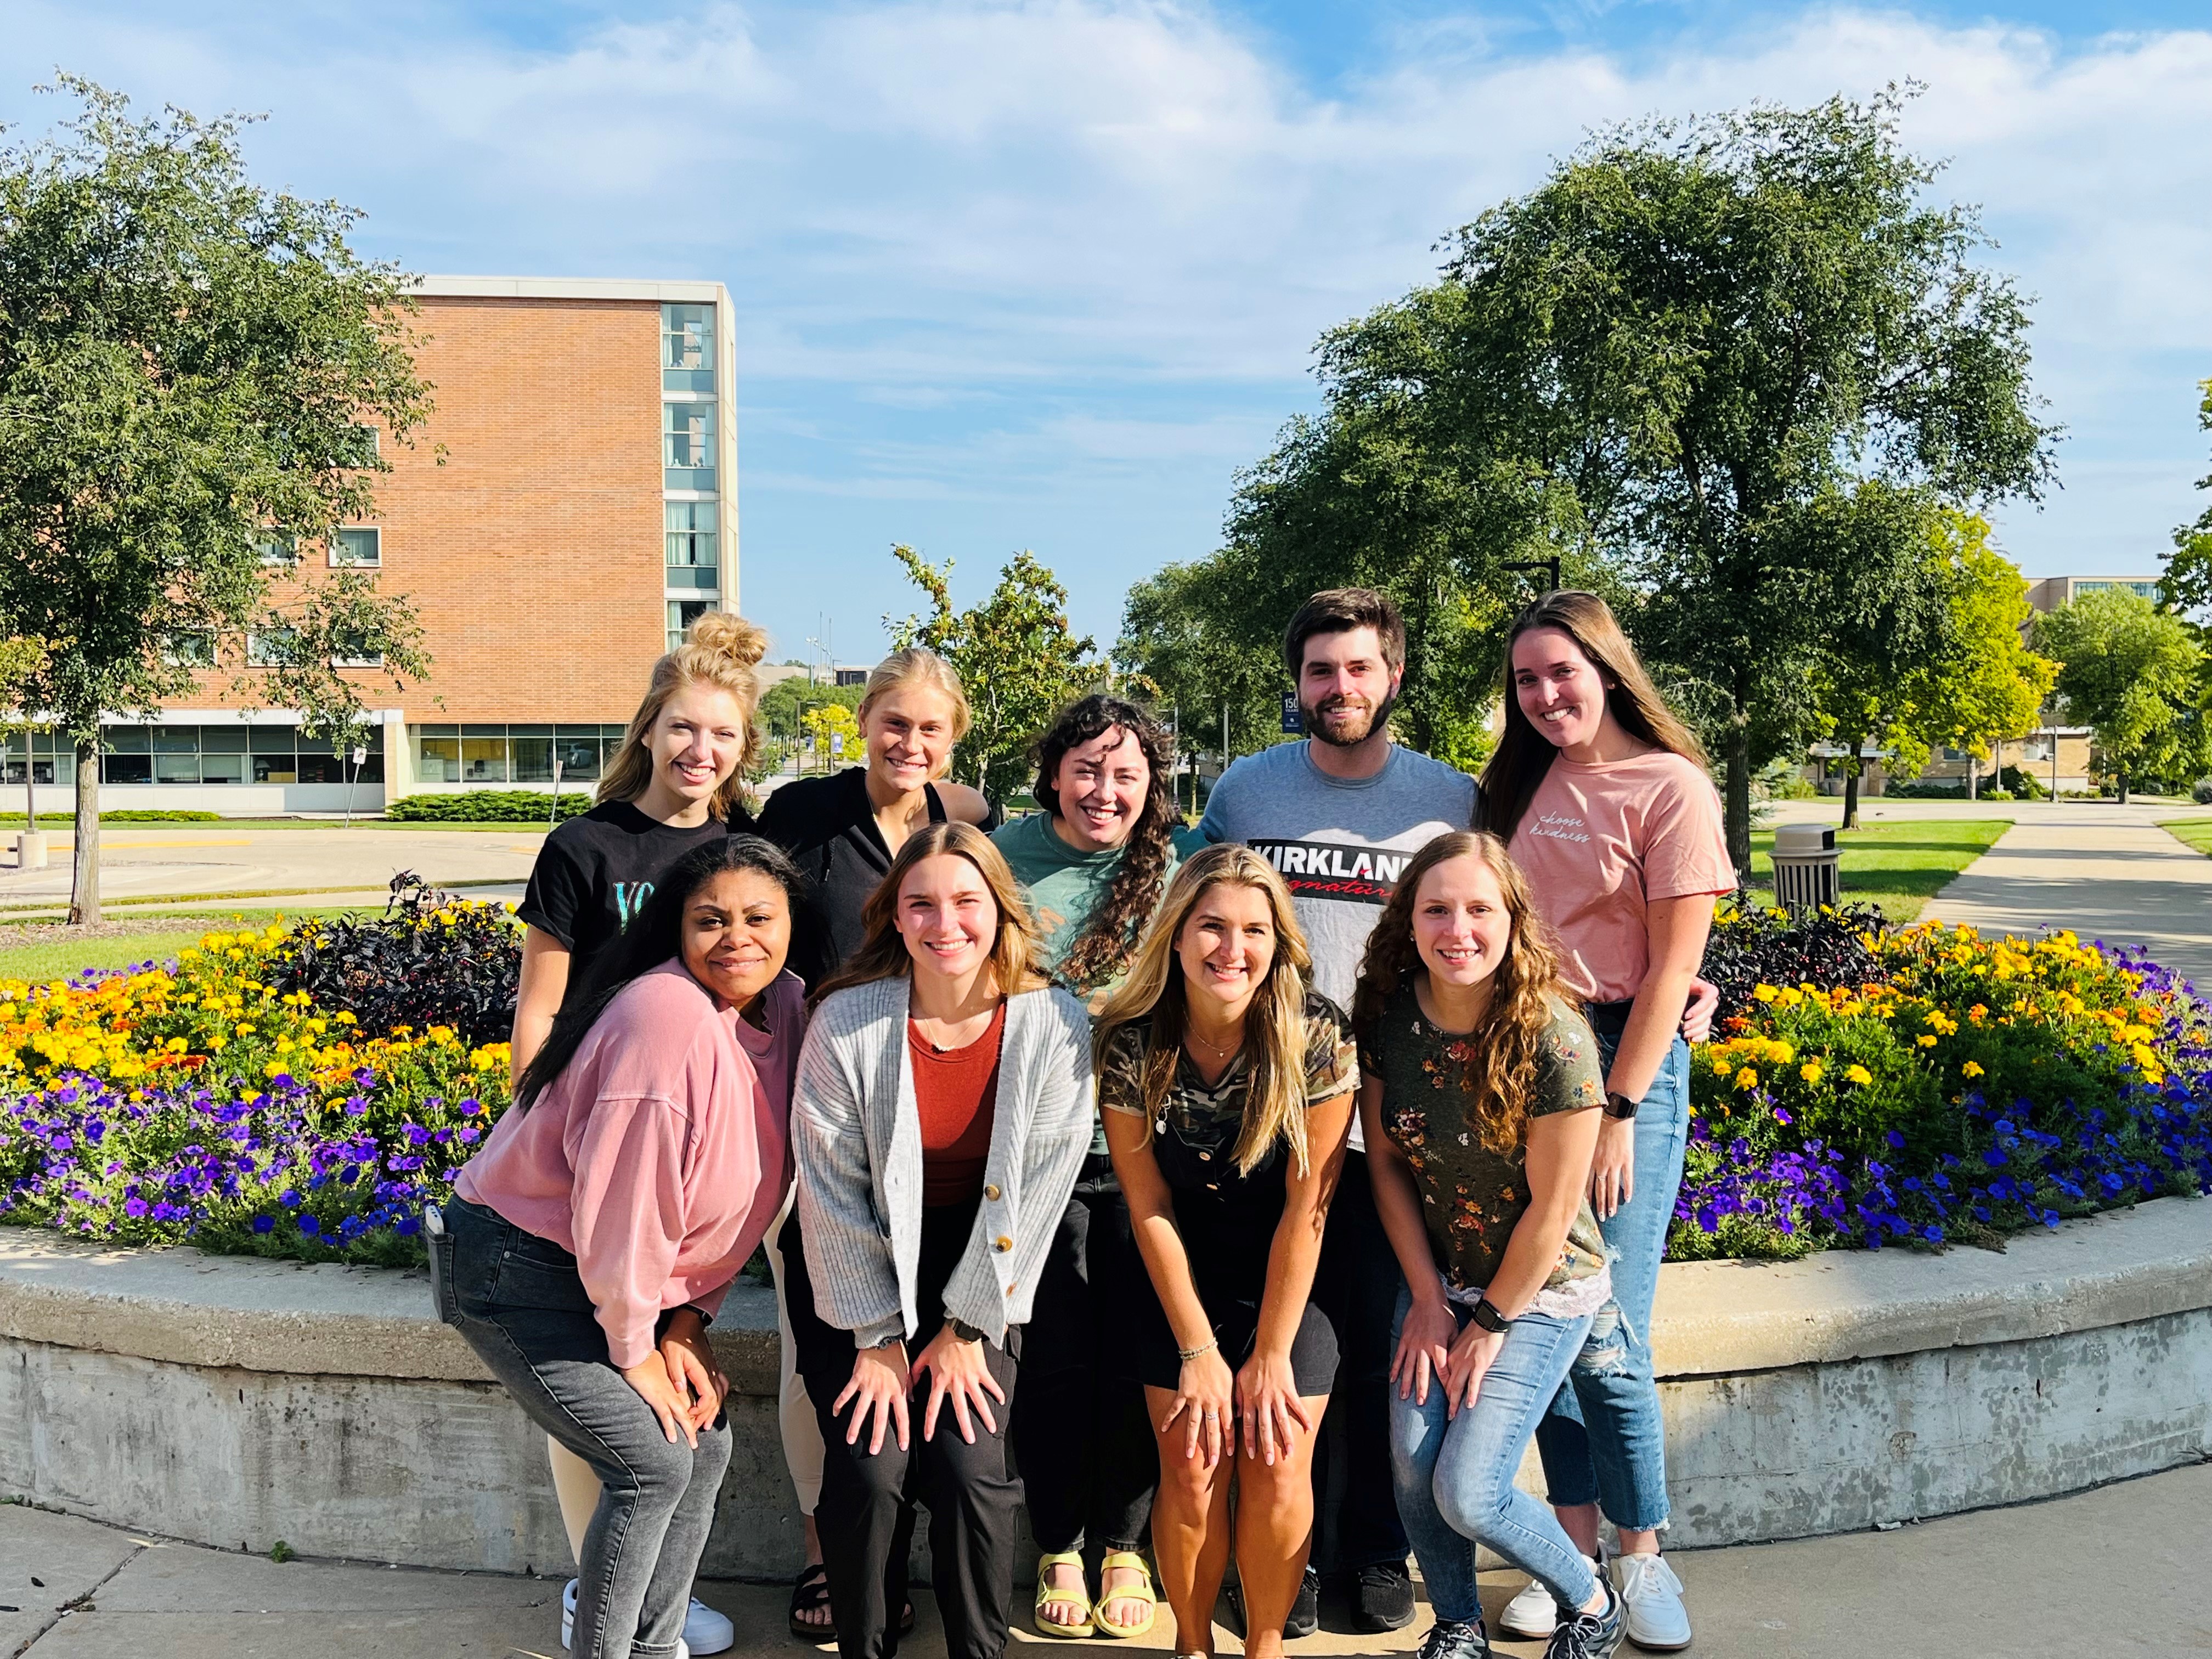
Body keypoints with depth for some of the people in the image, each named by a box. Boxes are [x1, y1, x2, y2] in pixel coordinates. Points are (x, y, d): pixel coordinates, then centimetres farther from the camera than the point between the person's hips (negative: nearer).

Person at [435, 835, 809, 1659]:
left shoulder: (787, 1007, -3)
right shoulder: (669, 1018, -29)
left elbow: (730, 1200, 5)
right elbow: (622, 1204, -26)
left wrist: (686, 1326, 0)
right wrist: (634, 1355, -13)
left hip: (605, 1274, 8)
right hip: (515, 1272, -8)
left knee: (707, 1441, 7)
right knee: (653, 1463, -10)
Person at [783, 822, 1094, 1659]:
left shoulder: (1054, 1025, -14)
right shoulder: (846, 1022, -17)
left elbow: (1037, 1190, -9)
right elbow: (832, 1191, -11)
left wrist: (966, 1329, -9)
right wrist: (876, 1338, -9)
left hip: (981, 1269, 1)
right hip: (856, 1265, 0)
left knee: (969, 1468, -12)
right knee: (871, 1469, -13)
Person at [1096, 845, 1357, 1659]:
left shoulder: (1316, 1036, -19)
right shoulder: (1131, 1043, -15)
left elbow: (1305, 1208, -14)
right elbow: (1149, 1209, -9)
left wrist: (1270, 1357, -12)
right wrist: (1199, 1352, -9)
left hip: (1290, 1282, -1)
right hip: (1182, 1282, 1)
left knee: (1277, 1466, -11)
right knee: (1192, 1468, -9)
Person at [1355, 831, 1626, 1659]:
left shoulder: (1554, 1040, -24)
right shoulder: (1387, 1019, -11)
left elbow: (1552, 1205, -17)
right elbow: (1386, 1162, 0)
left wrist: (1491, 1322, -8)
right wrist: (1428, 1300, -2)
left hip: (1542, 1289, -4)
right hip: (1437, 1279, 4)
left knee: (1466, 1492, -11)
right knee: (1412, 1471, -8)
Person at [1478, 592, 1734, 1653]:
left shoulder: (1670, 786, -5)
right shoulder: (1522, 785, 12)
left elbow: (1672, 965, -8)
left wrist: (1618, 1110, -12)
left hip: (1627, 1056, -5)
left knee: (1610, 1333, -4)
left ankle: (1643, 1556, 15)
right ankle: (1573, 1551, 17)